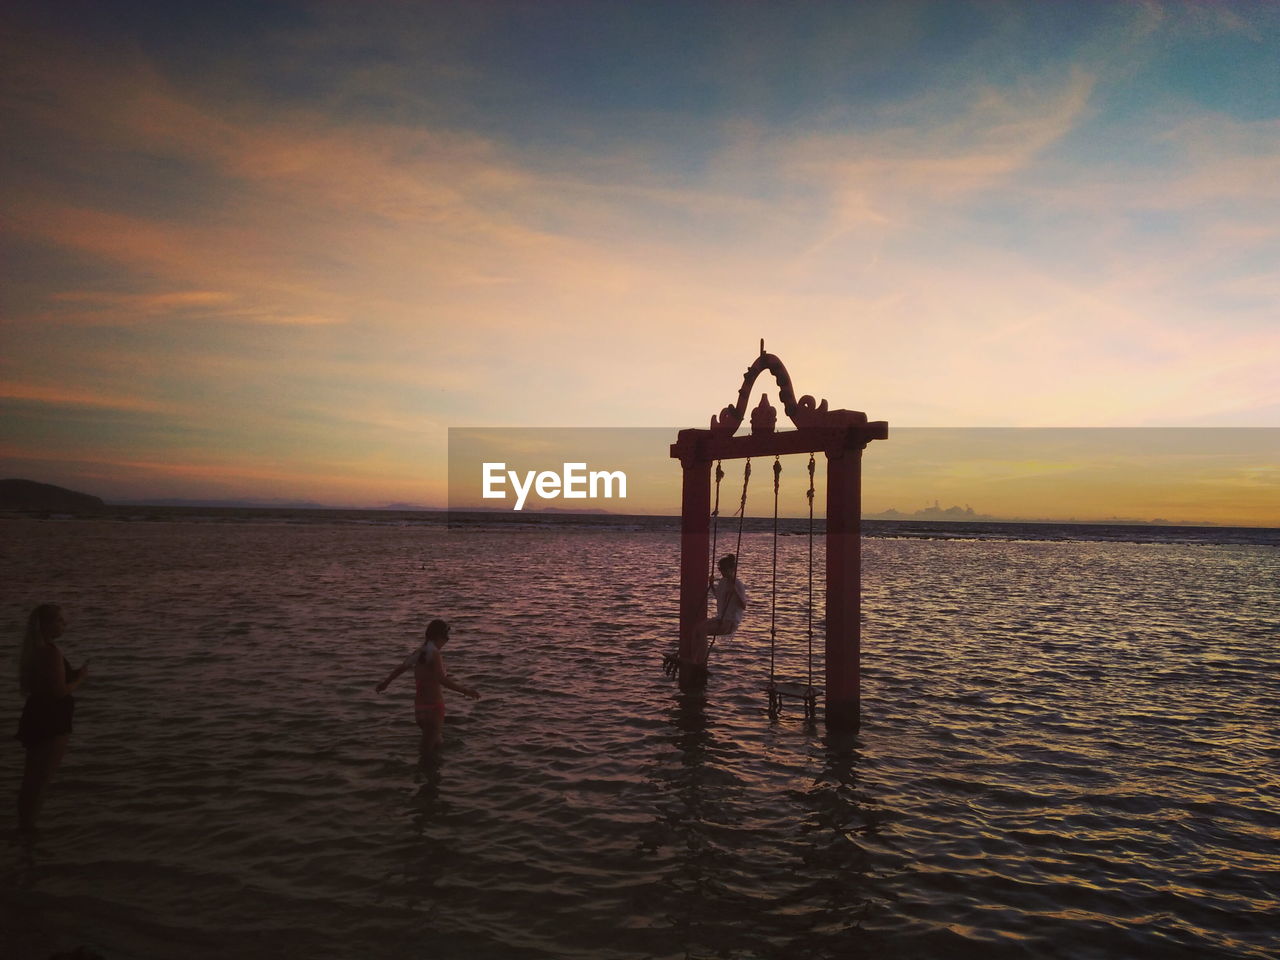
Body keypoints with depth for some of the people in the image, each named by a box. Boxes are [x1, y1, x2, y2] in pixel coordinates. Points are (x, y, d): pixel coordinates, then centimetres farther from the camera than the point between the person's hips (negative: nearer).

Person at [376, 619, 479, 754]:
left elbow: (400, 668, 19)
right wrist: (465, 690, -26)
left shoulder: (420, 652, 5)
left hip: (420, 704, 8)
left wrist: (385, 682, 35)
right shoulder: (434, 654, -18)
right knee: (429, 748, -3)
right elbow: (442, 679, -29)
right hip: (433, 705, -8)